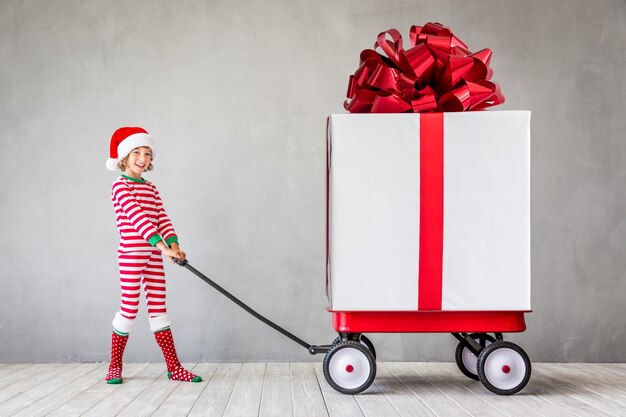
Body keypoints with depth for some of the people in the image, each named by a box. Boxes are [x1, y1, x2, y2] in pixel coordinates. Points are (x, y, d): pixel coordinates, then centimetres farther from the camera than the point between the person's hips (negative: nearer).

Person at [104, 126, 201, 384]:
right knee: (129, 309, -1)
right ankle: (115, 367, 15)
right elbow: (137, 217, -20)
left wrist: (173, 244, -12)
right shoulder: (121, 186, -7)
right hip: (131, 254, -7)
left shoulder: (151, 189, 16)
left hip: (154, 256, 7)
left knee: (159, 309, 7)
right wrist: (162, 245, -29)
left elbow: (162, 219, 6)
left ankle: (173, 367, 9)